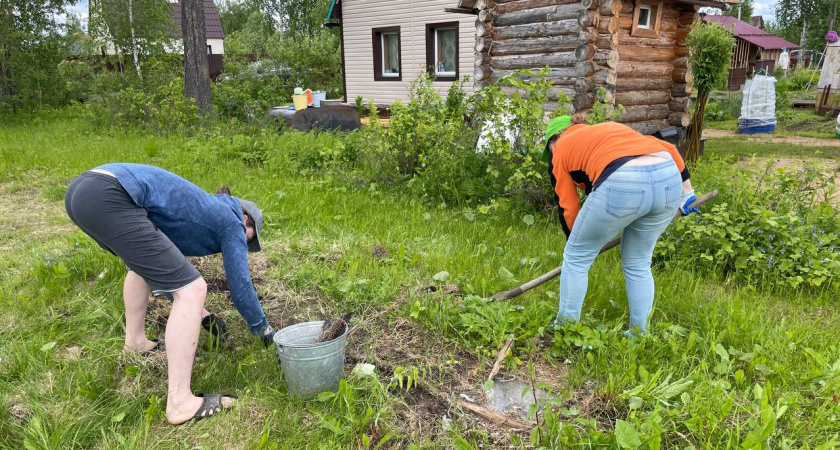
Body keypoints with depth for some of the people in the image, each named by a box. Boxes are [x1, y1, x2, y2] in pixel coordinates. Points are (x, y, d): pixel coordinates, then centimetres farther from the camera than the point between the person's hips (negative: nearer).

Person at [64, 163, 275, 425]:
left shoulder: (197, 216, 33)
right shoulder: (230, 222, 13)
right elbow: (240, 286, 13)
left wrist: (201, 314, 49)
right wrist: (265, 331, 26)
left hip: (81, 189, 10)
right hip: (110, 199, -10)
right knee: (192, 290, -6)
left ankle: (135, 342, 41)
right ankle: (180, 402, -3)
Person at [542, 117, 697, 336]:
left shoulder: (561, 151, 22)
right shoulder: (612, 128, 36)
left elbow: (568, 208, 19)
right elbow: (669, 148, 28)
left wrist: (577, 244, 33)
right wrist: (686, 189, 33)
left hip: (621, 185, -6)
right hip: (669, 179, 6)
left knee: (576, 257, 16)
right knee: (638, 264, 26)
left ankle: (564, 328, 27)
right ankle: (639, 333, 34)